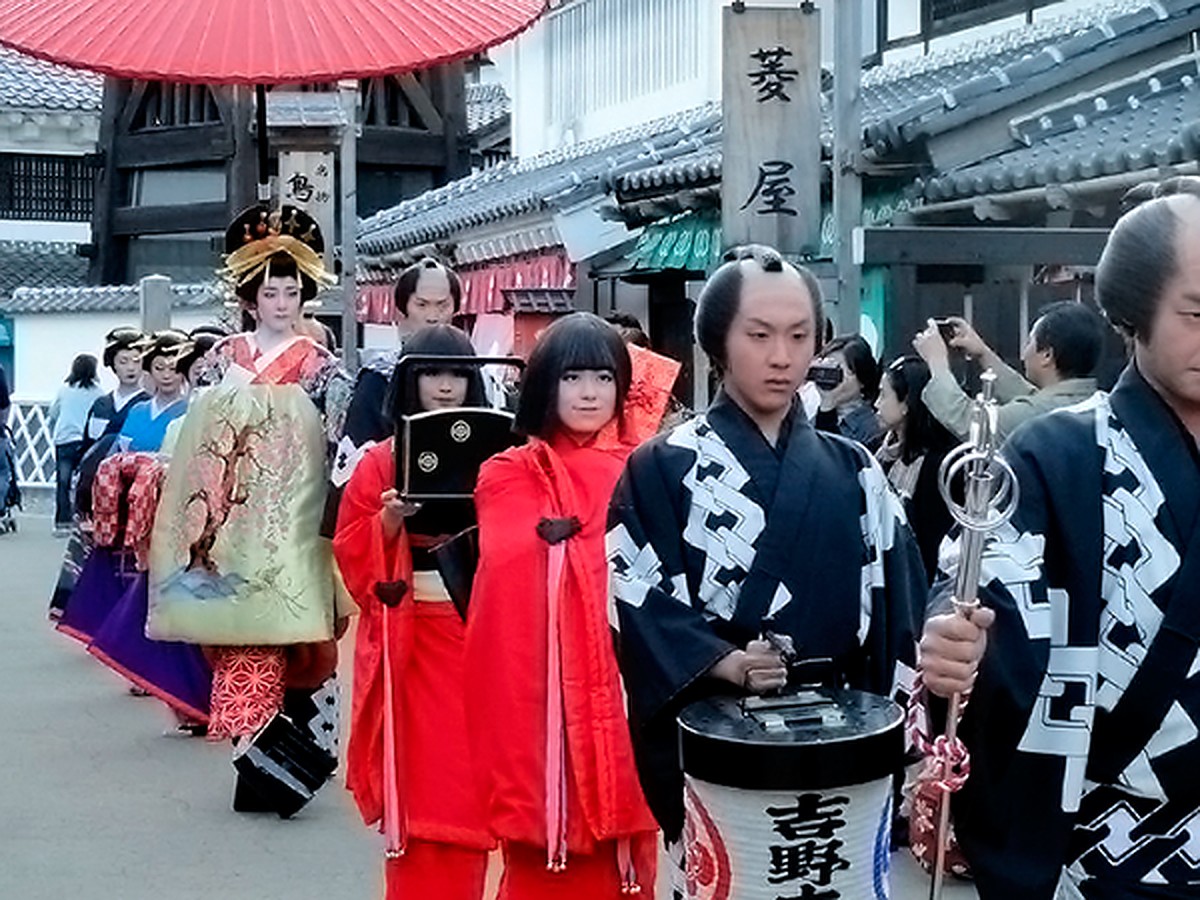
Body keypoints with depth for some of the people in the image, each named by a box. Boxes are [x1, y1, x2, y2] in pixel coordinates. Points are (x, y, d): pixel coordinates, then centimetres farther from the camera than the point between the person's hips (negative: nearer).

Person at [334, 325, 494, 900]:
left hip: (480, 630, 1)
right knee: (420, 781, 0)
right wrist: (389, 520, -16)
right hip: (411, 633, -1)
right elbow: (353, 555, 1)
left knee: (470, 775, 2)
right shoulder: (383, 460, 3)